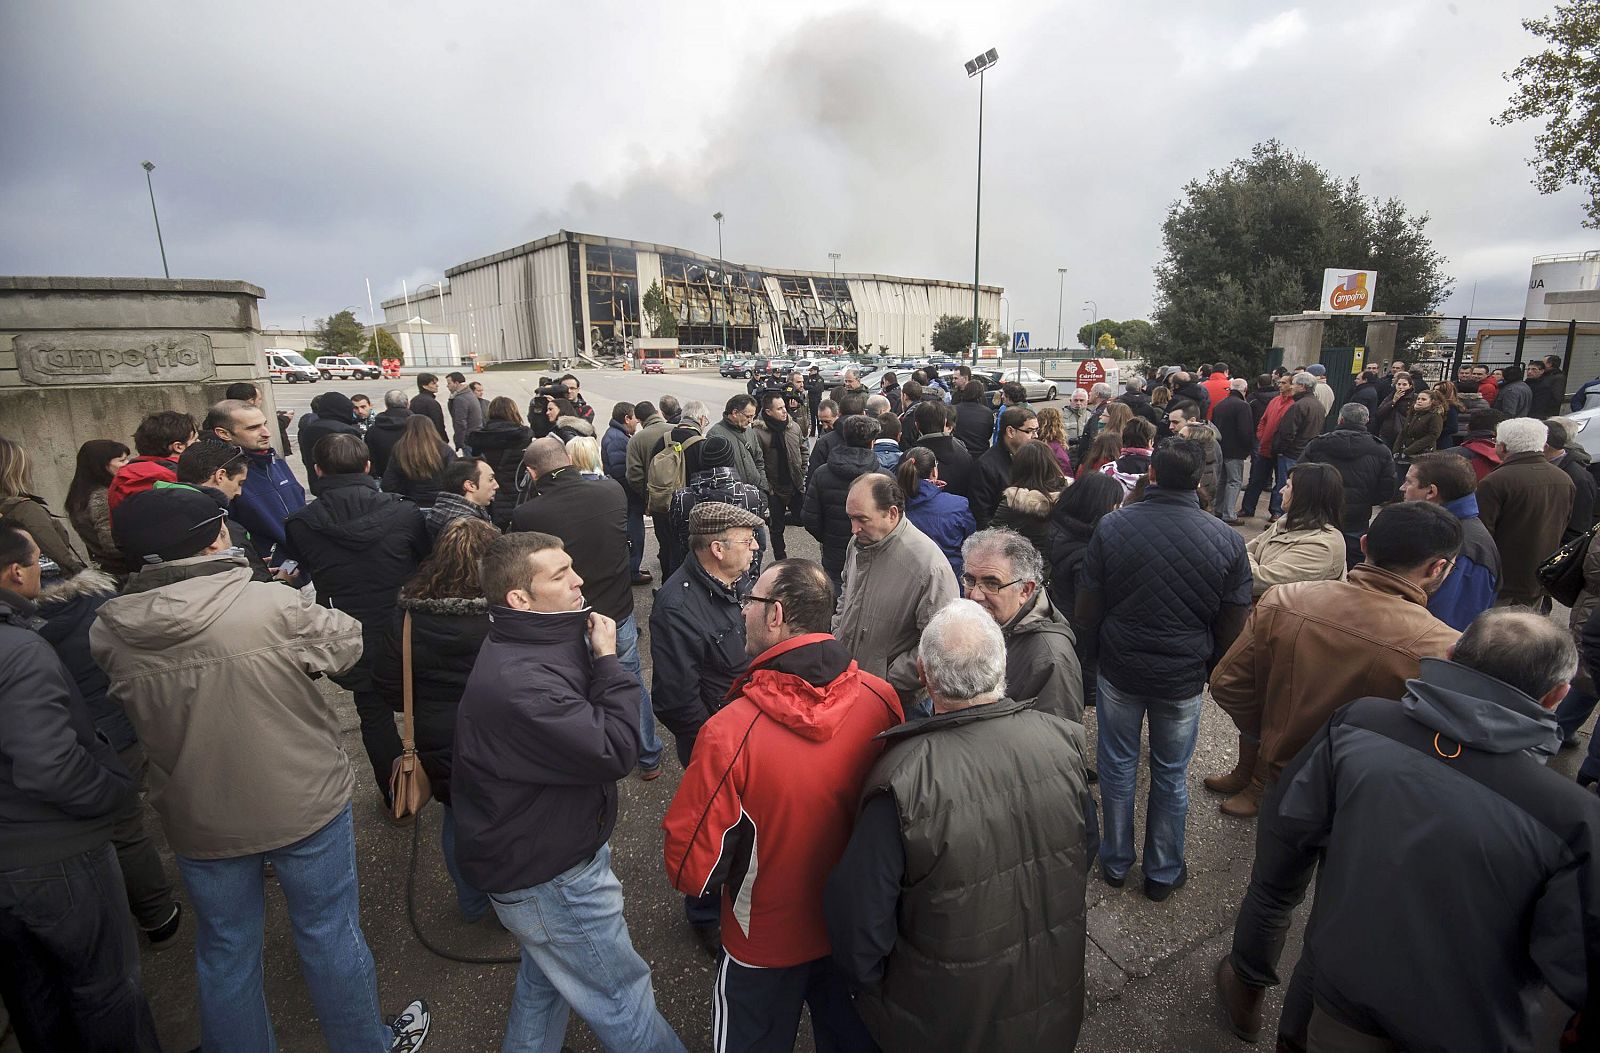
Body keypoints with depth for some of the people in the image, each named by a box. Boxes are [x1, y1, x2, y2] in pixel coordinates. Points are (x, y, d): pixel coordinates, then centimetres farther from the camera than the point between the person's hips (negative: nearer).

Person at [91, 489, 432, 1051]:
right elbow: (349, 643, -8)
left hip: (198, 822, 3)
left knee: (226, 953, 23)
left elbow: (127, 710, 8)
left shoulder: (109, 632, -11)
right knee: (329, 935, 17)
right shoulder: (275, 606, -25)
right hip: (303, 805, -3)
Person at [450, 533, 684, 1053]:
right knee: (623, 998, 12)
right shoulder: (517, 682, -35)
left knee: (544, 979, 31)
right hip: (548, 880, -10)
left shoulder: (539, 642, -2)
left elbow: (585, 721, 5)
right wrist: (607, 660, -24)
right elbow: (614, 752, -32)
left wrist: (597, 658, -11)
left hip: (543, 851, 10)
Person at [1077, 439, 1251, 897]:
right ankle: (1163, 872, 35)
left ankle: (1115, 862, 34)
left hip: (1119, 669, 0)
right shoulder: (1227, 540, -12)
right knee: (1171, 774, 17)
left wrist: (1094, 654, 10)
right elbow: (1233, 621, -2)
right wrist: (1210, 665, 15)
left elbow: (1087, 609, -7)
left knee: (1117, 765, 17)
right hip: (1184, 677, 1)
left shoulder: (1111, 527, -14)